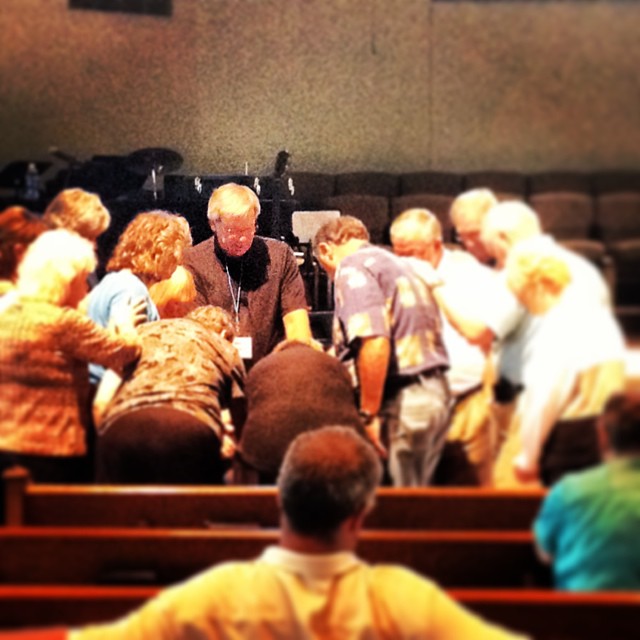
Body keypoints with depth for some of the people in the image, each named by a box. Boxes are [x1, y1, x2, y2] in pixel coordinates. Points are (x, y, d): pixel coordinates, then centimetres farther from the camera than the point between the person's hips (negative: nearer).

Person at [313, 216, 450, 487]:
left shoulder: (352, 268, -7)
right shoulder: (398, 263, 21)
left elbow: (375, 343, -21)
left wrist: (368, 414, -18)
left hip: (401, 400, -9)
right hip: (436, 391, 9)